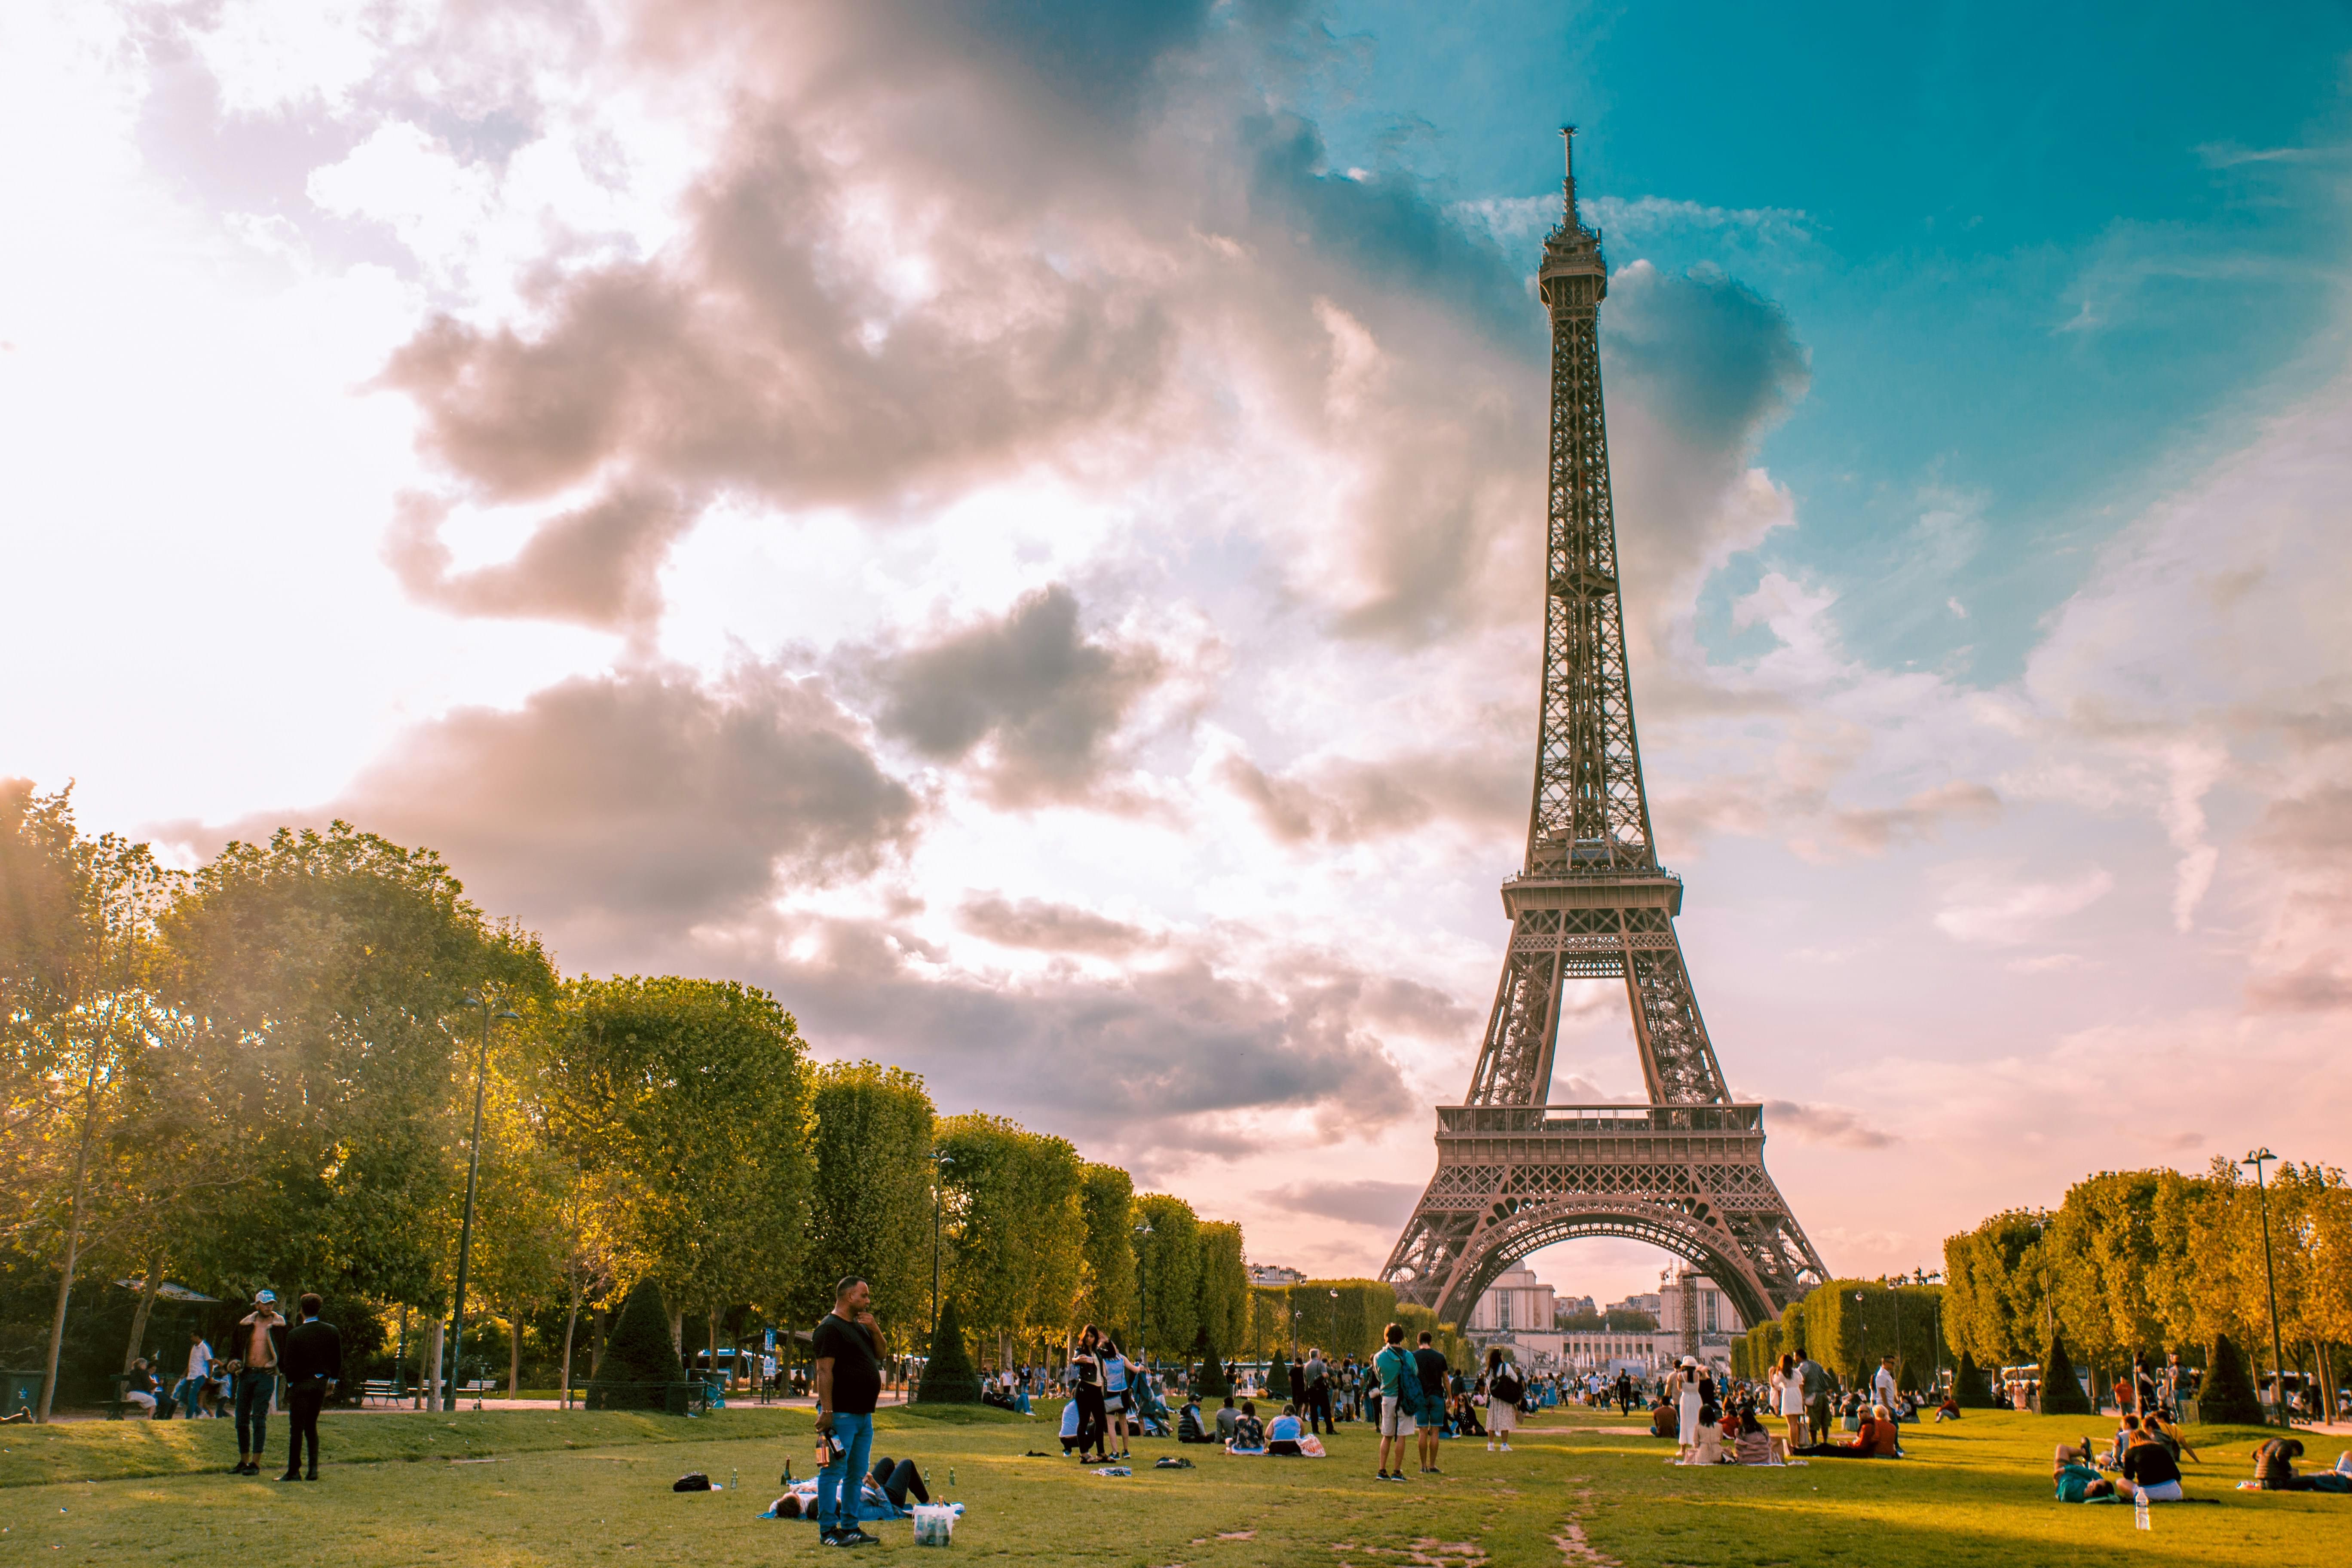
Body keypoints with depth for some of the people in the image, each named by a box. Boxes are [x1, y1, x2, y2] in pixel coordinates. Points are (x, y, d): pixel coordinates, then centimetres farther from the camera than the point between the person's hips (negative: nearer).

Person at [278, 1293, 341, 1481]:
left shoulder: (295, 1334, -13)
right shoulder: (331, 1331, 0)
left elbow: (289, 1364, -10)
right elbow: (338, 1360, 6)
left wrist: (290, 1383, 4)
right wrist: (332, 1381, 16)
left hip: (301, 1383, -5)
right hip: (321, 1383, 5)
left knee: (297, 1428, 3)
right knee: (311, 1427, 14)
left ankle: (294, 1471, 6)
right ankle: (313, 1469, 9)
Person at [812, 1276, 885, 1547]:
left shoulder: (860, 1327, 18)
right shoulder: (830, 1328, -11)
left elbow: (880, 1354, 21)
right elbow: (824, 1371, -18)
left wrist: (875, 1329, 3)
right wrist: (826, 1411, -23)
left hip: (864, 1414, 9)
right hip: (841, 1414, -9)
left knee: (857, 1474, 13)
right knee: (835, 1471, -5)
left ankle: (850, 1526, 20)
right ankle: (828, 1530, 0)